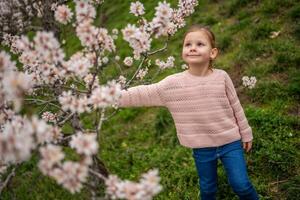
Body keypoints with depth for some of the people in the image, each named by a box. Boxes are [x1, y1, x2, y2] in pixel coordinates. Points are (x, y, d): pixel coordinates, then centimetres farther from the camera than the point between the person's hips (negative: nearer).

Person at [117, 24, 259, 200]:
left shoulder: (221, 76, -10)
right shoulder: (173, 83, -13)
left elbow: (236, 106, 0)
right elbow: (141, 94, -15)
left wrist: (246, 134, 9)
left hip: (230, 142, 0)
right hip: (202, 148, 1)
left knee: (241, 185, 5)